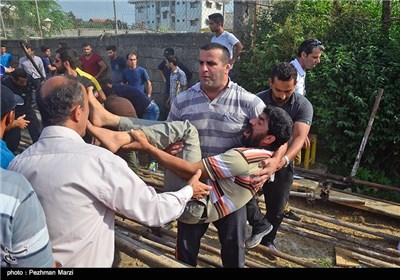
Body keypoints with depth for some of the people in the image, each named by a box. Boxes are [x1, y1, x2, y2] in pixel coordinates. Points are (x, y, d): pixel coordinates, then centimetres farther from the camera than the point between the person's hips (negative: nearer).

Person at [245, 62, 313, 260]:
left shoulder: (303, 106, -16)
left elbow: (300, 137, -30)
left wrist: (281, 160, -50)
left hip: (283, 164, 1)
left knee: (276, 209, 12)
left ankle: (268, 239, 41)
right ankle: (260, 224, 12)